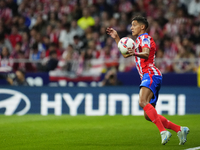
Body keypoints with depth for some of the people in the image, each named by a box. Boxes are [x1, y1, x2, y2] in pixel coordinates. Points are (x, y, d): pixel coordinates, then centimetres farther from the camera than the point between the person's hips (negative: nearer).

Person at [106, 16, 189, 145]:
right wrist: (116, 38, 32)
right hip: (148, 77, 10)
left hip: (151, 75, -10)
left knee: (143, 102, -33)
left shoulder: (144, 37, 0)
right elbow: (125, 54, 40)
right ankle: (180, 130, 7)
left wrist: (135, 54, -41)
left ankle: (163, 131, -42)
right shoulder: (139, 40, 30)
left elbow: (146, 54, -20)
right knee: (148, 116, 5)